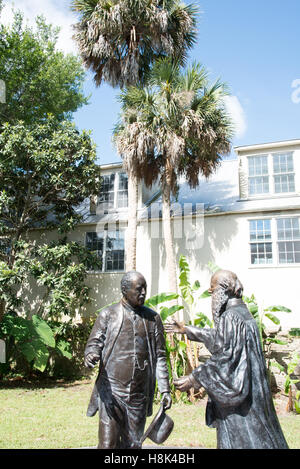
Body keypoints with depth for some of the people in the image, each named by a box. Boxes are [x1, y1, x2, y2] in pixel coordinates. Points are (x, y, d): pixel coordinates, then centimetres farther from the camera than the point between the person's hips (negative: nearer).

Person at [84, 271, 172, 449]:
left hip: (139, 394, 2)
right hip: (111, 392, -2)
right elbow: (94, 343, 0)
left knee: (133, 444, 11)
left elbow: (159, 357, 10)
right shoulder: (108, 314, 1)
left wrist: (165, 389, 4)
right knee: (108, 443, -2)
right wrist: (90, 356, -24)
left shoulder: (153, 318, 8)